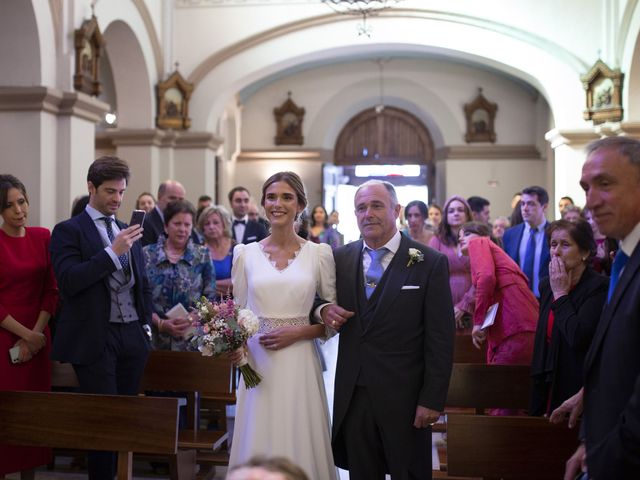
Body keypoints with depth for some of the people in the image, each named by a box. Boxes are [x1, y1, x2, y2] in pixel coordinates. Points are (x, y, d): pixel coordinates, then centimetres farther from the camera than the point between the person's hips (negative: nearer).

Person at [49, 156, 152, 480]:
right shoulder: (69, 231, -3)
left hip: (134, 336, 6)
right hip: (96, 340, -5)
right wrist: (113, 251, -20)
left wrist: (146, 324, 13)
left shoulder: (128, 231, 15)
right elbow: (68, 282, -17)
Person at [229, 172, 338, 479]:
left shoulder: (319, 254, 1)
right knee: (258, 445, 6)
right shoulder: (245, 253, 5)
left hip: (300, 365, -1)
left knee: (301, 443, 4)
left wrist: (297, 332, -10)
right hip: (257, 364, 1)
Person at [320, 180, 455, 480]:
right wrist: (324, 310, -8)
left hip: (405, 398, -3)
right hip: (353, 396, 3)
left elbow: (440, 340, -7)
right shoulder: (340, 258, 5)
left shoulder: (430, 263, -6)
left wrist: (432, 400, -11)